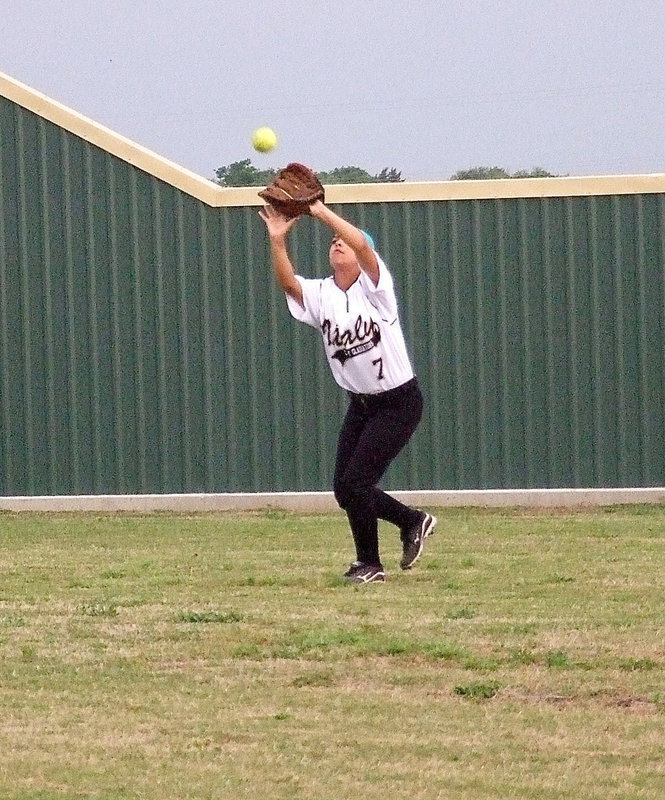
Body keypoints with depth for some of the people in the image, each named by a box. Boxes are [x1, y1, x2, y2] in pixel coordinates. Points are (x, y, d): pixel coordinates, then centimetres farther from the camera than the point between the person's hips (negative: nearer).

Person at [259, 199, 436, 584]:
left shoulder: (373, 287, -14)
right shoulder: (320, 294, 0)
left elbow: (361, 243, -32)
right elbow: (287, 281, -19)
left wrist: (321, 212, -35)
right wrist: (277, 239, -31)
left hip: (399, 403, -7)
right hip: (360, 404, 7)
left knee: (356, 480, -11)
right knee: (346, 488, 6)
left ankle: (369, 563, 7)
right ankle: (414, 522, 29)